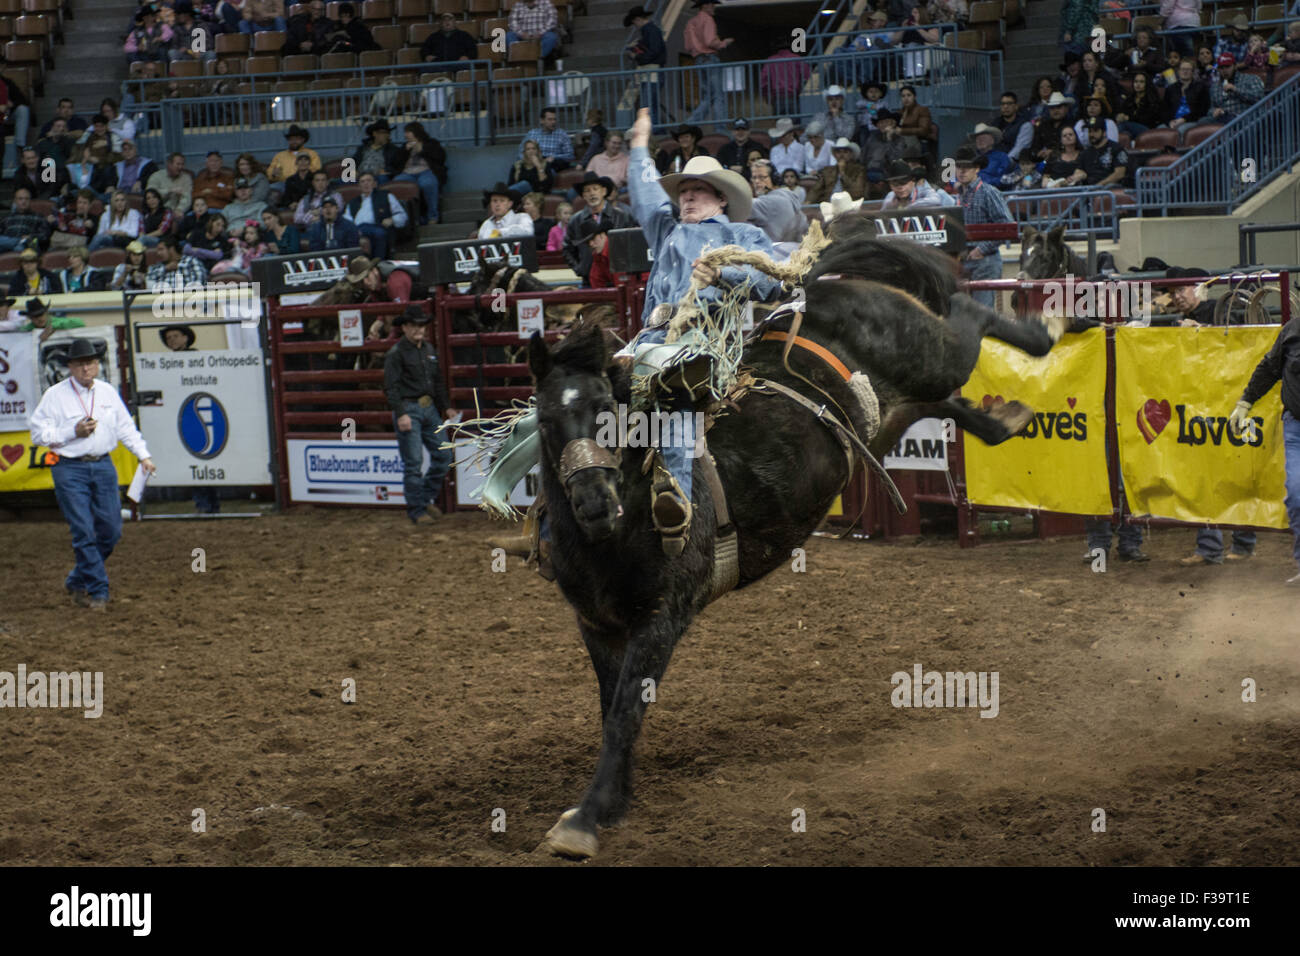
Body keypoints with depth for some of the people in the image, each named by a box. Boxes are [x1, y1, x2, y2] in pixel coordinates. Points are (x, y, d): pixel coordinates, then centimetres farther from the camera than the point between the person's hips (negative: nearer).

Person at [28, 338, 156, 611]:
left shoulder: (108, 392, 9)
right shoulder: (55, 395, -5)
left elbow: (126, 427, 16)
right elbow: (38, 434, -7)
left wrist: (143, 455, 7)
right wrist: (74, 432, -17)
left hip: (103, 467, 5)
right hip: (70, 470, -5)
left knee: (111, 530, 4)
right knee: (84, 532, -8)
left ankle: (77, 582, 21)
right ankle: (98, 591, 0)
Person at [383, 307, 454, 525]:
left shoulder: (428, 350, 14)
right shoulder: (396, 353, -8)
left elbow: (438, 382, 24)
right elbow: (391, 387, -14)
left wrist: (446, 407, 21)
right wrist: (401, 414, -22)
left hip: (430, 409, 7)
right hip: (409, 410, -7)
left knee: (443, 456, 7)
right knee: (413, 462, -6)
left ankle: (427, 497, 22)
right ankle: (416, 510, 0)